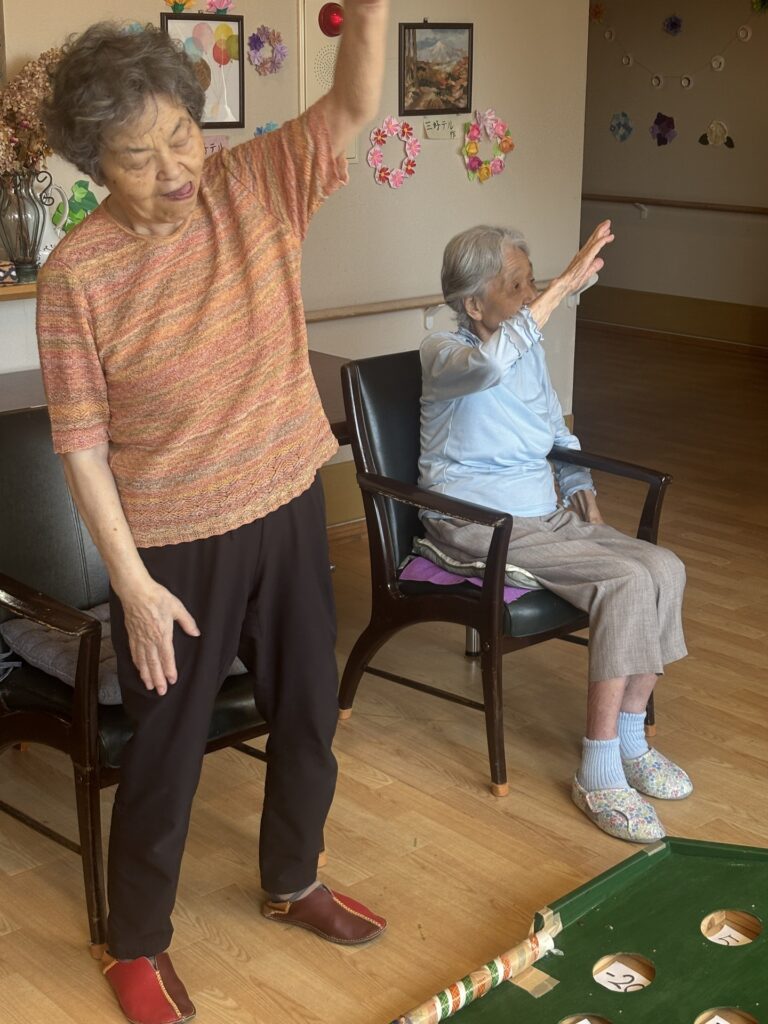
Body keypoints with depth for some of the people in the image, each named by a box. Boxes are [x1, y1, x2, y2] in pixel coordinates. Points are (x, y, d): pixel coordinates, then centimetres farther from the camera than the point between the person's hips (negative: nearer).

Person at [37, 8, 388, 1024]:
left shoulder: (256, 188, -7)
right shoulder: (78, 274, -18)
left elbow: (353, 105, -16)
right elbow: (81, 444, -14)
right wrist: (134, 584, -15)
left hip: (288, 513, 5)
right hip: (174, 546, -4)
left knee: (310, 714, 20)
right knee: (167, 748, 10)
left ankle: (293, 881, 47)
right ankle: (136, 942, 35)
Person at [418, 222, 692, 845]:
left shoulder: (529, 349, 11)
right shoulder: (444, 354, -13)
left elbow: (556, 430, 25)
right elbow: (491, 363, -39)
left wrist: (582, 490, 7)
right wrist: (567, 283, -37)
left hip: (545, 514, 8)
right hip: (477, 529, -7)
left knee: (665, 568, -15)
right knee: (626, 583, -26)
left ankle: (631, 742, -3)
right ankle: (600, 775, -19)